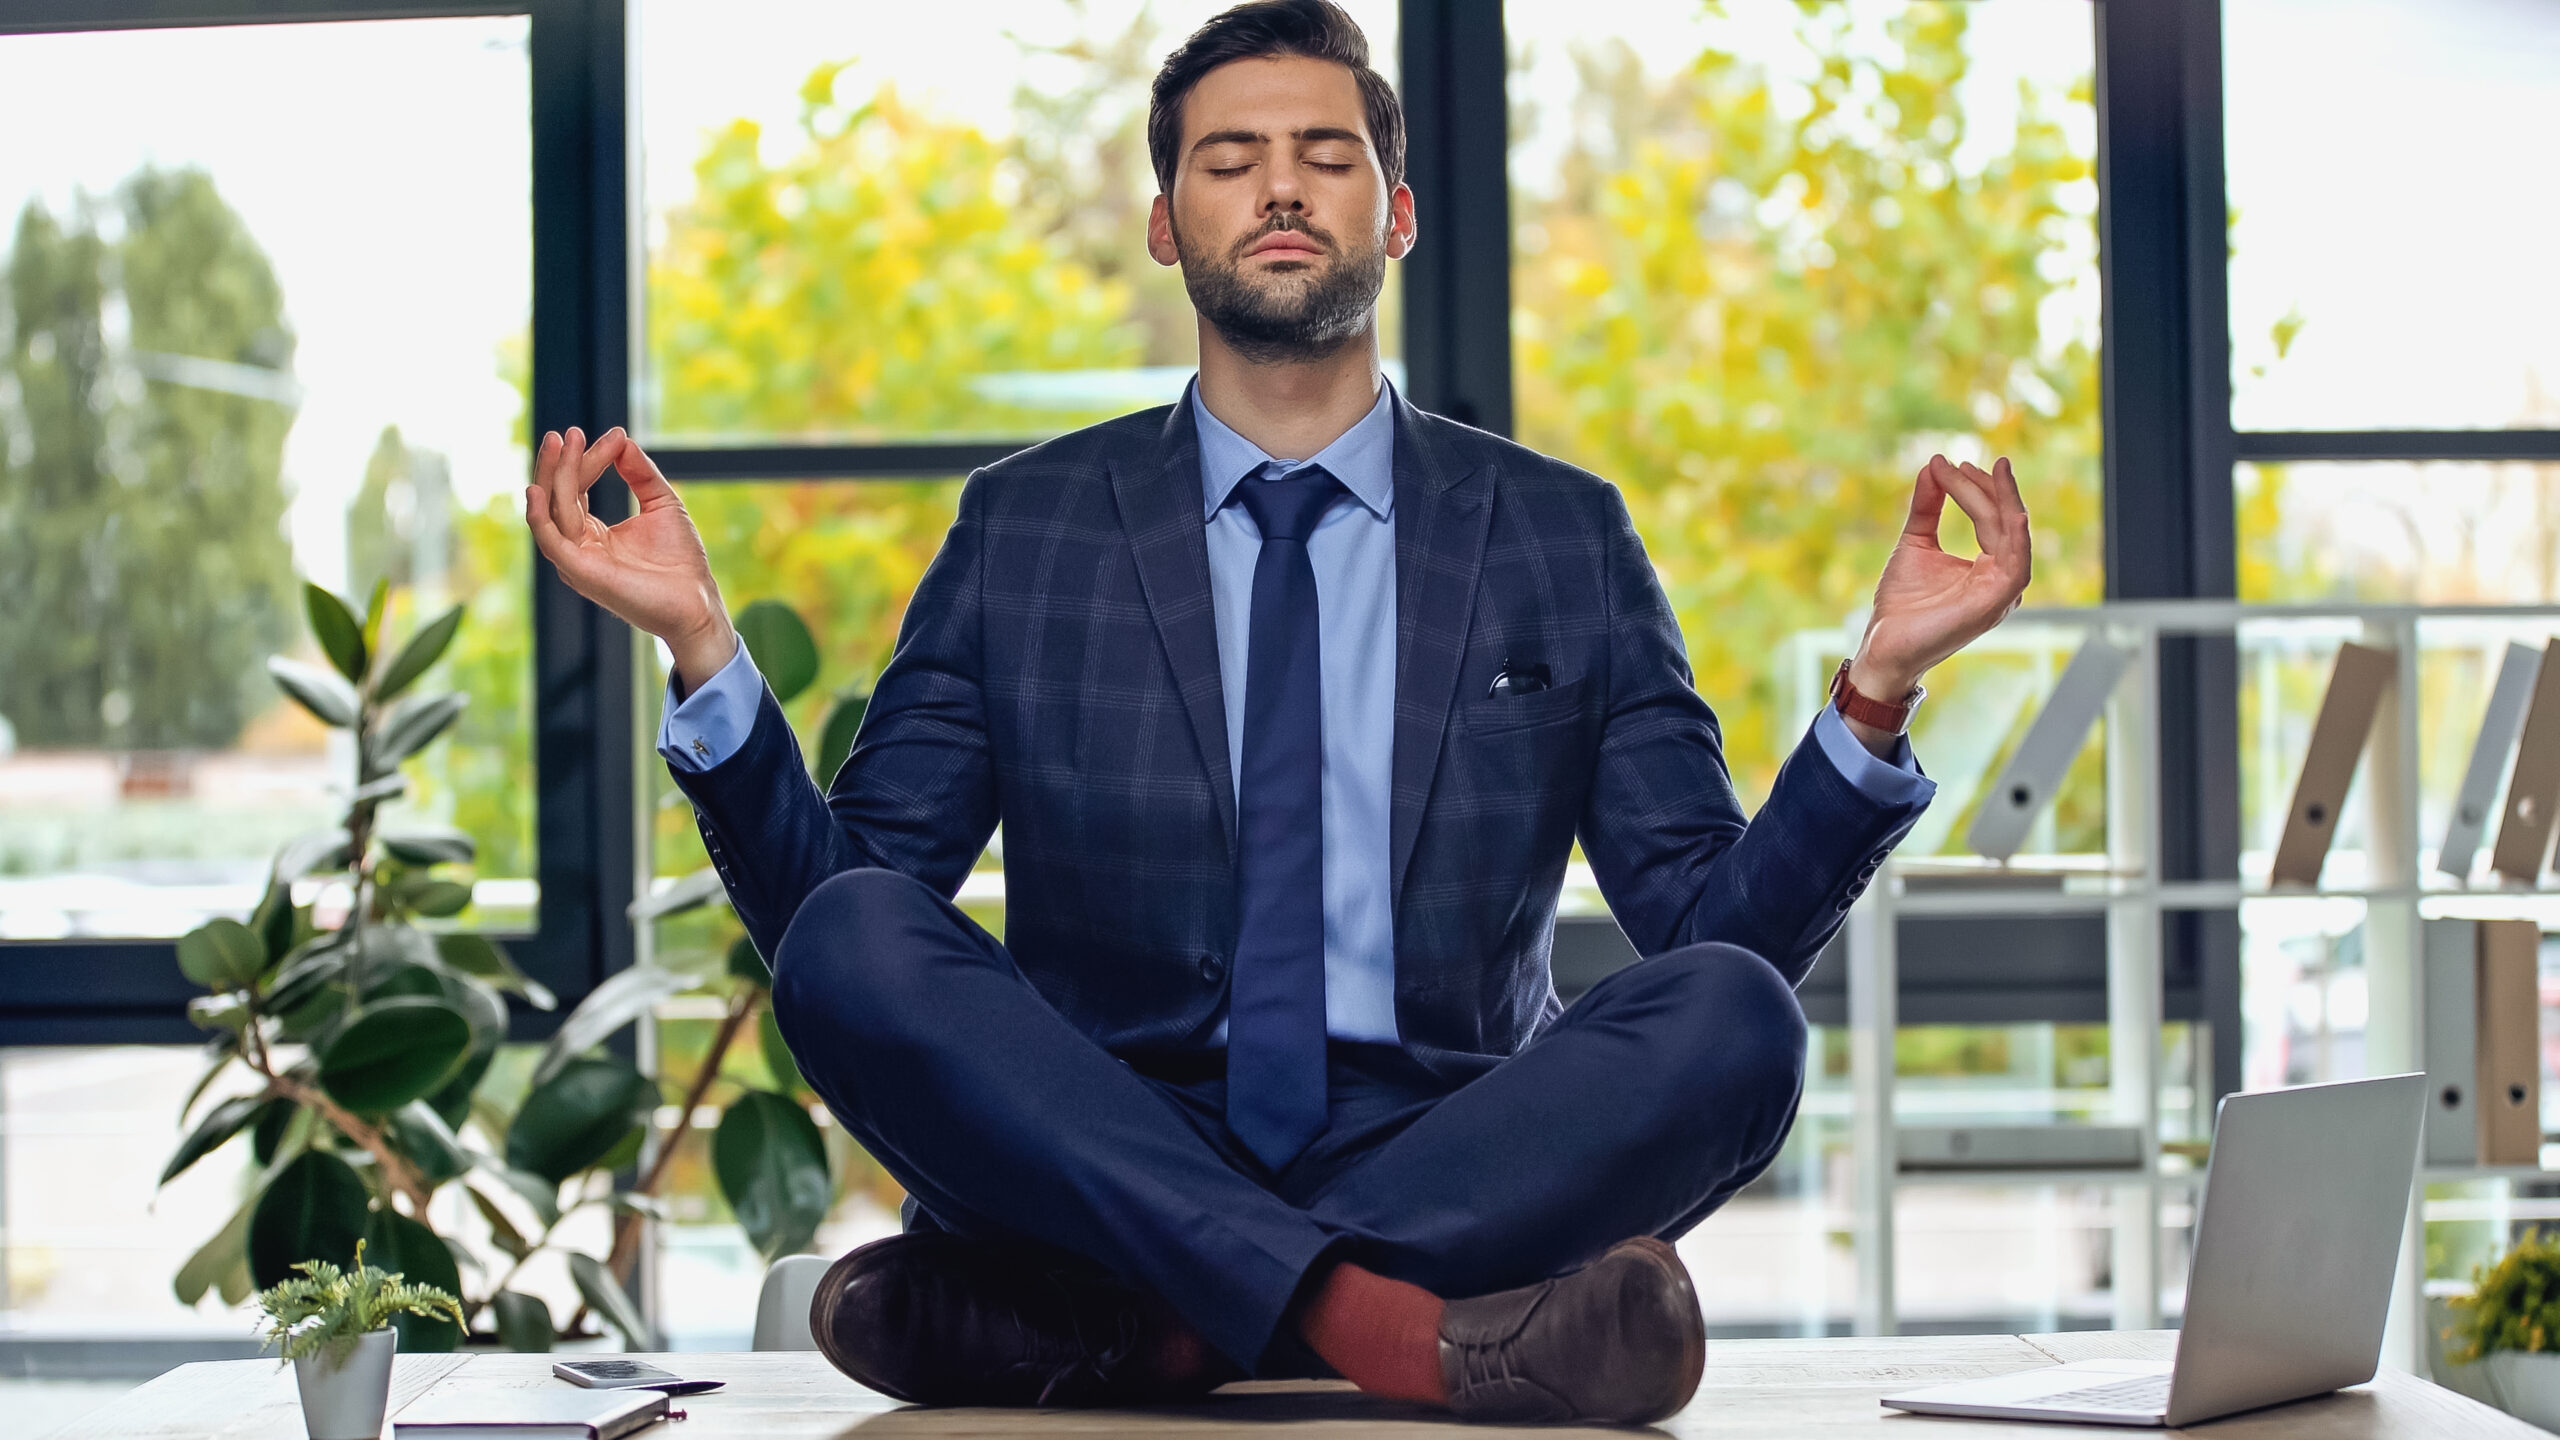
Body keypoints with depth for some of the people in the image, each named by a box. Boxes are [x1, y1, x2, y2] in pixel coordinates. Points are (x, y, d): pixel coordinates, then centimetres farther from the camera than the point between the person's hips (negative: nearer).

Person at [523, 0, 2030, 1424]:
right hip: (1098, 1153, 0)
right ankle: (1383, 1325, -39)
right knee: (854, 936, -26)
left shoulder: (1563, 535, 12)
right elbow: (827, 914, 5)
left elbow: (1721, 930, 5)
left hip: (1443, 1162, 1)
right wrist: (702, 646, -8)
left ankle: (1075, 1326, -32)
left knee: (1732, 1014, -28)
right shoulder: (1023, 530, 11)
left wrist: (1876, 692, -10)